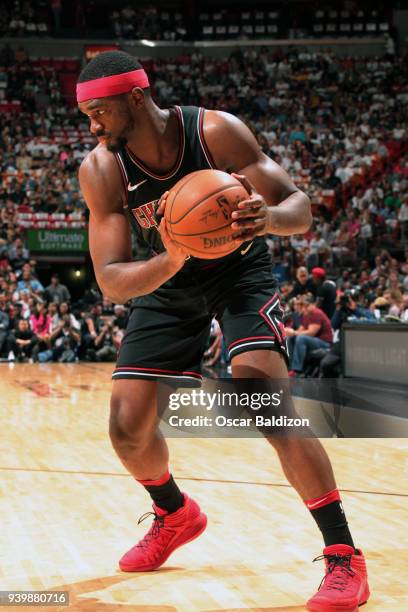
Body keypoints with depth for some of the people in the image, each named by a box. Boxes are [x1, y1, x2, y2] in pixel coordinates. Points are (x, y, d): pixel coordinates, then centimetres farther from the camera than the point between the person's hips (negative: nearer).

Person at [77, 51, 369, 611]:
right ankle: (175, 515, 32)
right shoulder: (100, 171, -19)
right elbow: (110, 282, -23)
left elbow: (300, 207, -22)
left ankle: (344, 556, -16)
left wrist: (269, 217, -47)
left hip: (239, 270, -3)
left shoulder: (217, 131, -25)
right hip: (167, 283, 4)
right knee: (128, 427, -1)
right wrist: (169, 262, -45)